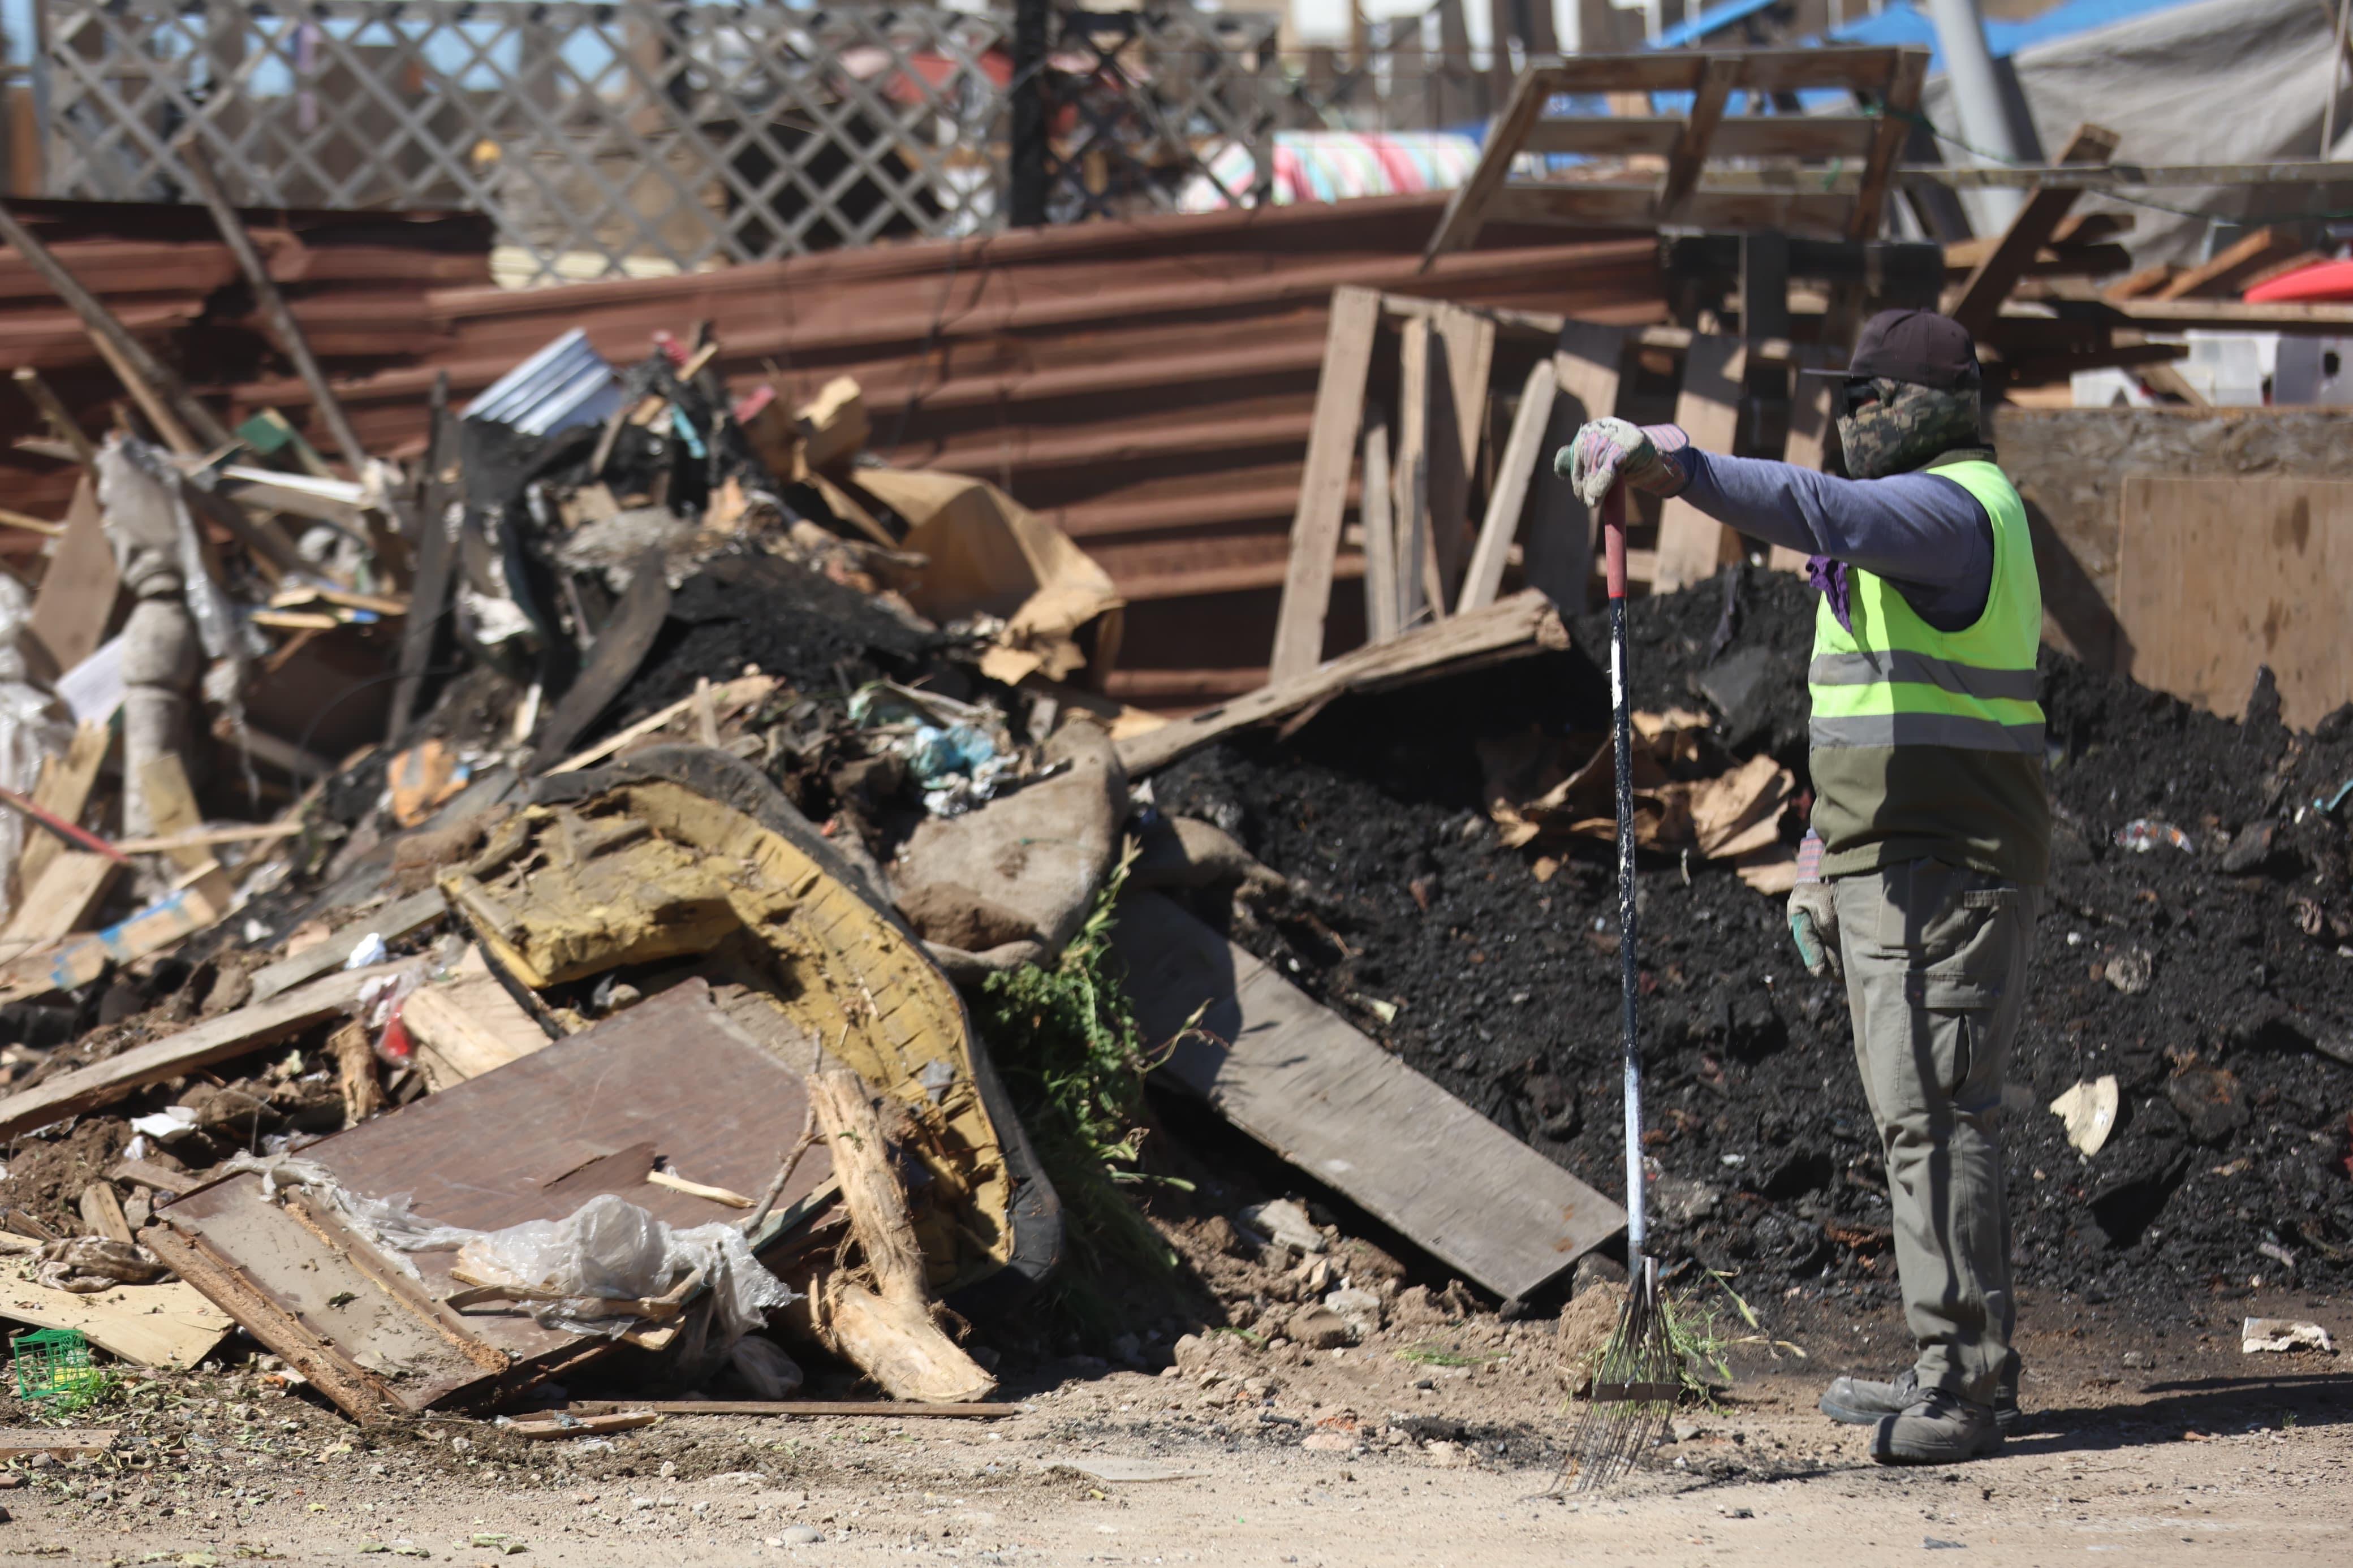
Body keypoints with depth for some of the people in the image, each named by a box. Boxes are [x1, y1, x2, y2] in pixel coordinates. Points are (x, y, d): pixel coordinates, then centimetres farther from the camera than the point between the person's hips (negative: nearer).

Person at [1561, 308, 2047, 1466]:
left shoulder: (1953, 508, -12)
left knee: (1932, 1111, -13)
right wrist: (1824, 860, 25)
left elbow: (1819, 511, -34)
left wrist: (1673, 466, -42)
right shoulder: (1924, 517, 22)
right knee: (1921, 1113, 13)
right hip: (1889, 868, 11)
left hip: (1942, 869, -11)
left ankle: (1964, 1383, -15)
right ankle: (1958, 1369, 19)